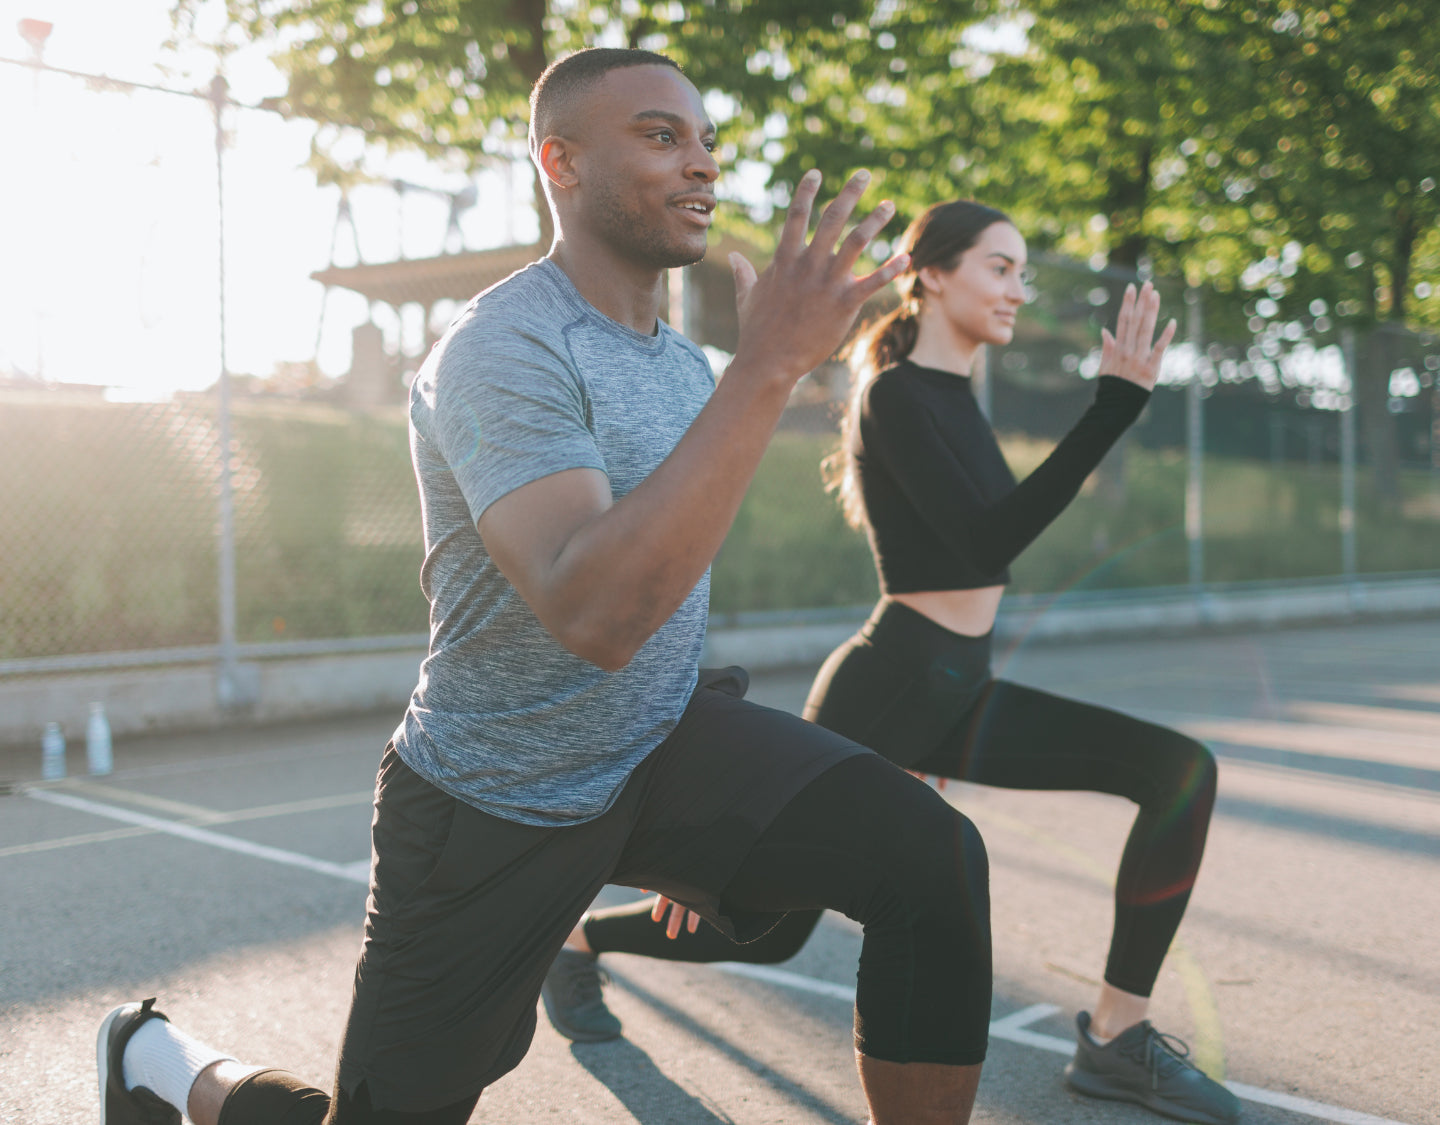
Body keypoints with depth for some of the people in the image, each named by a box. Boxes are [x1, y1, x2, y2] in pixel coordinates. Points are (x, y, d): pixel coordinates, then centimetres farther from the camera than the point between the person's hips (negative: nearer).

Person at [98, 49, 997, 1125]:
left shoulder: (687, 361, 6)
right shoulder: (503, 351, -22)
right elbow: (595, 616, -38)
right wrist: (768, 367, -39)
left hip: (666, 745, 6)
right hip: (491, 809, -6)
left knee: (935, 858, -17)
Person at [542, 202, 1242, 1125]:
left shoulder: (952, 396, 12)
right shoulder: (898, 395, -16)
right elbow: (987, 543, -28)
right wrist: (1118, 402, -30)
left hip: (956, 694, 8)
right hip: (886, 692, -8)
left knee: (1181, 770, -7)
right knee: (770, 927, 7)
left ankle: (1117, 1037, -2)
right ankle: (578, 937, 34)